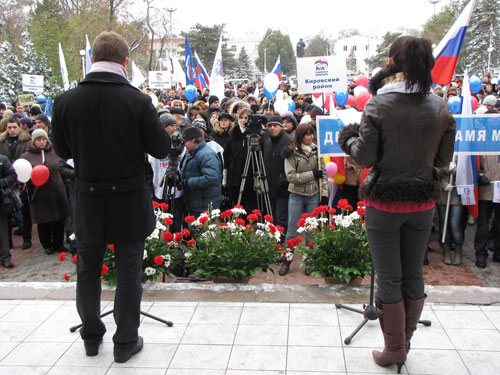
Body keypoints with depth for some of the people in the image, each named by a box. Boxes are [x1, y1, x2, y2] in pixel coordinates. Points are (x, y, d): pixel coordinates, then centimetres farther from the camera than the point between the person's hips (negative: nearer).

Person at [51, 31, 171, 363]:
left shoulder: (65, 102, -8)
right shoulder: (139, 102, -16)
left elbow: (63, 151, 3)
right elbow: (161, 149, -9)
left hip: (87, 201, 3)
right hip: (129, 201, -2)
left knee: (88, 270, 20)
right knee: (129, 272, 11)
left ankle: (91, 336, 34)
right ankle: (126, 341, 22)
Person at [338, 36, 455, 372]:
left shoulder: (378, 105, -13)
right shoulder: (441, 108, -2)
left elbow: (365, 157, -12)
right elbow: (443, 160, 4)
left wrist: (348, 139, 7)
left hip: (384, 201, -3)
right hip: (423, 201, 4)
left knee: (389, 278, 8)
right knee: (414, 275, 17)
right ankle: (405, 343, 33)